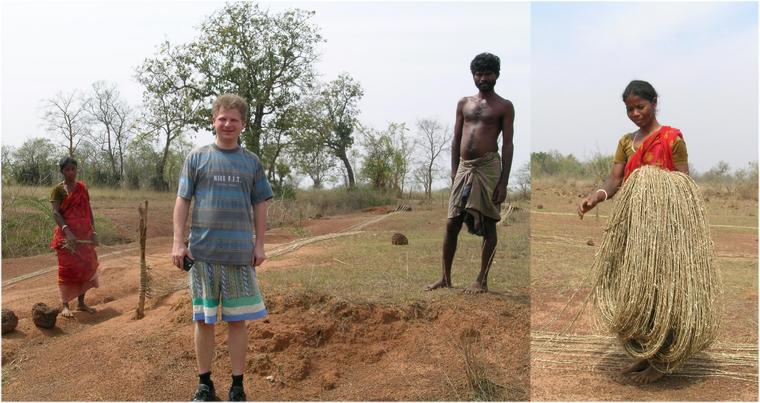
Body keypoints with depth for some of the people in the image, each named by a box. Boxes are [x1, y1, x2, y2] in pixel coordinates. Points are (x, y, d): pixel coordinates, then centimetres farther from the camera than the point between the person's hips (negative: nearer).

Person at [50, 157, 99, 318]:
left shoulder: (82, 187, 9)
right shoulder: (58, 189, -4)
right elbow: (55, 213, -13)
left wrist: (93, 231, 4)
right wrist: (67, 231, -26)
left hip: (84, 235, 5)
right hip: (67, 235, -5)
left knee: (86, 267, 7)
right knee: (67, 268, -4)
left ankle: (81, 303, 18)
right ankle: (64, 305, 3)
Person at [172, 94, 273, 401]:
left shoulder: (251, 162, 8)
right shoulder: (197, 158, 5)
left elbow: (260, 206, 10)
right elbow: (182, 201, 4)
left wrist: (259, 245, 5)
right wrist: (178, 242, -3)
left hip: (240, 252, 1)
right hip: (202, 251, 0)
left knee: (237, 319, 5)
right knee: (203, 319, 7)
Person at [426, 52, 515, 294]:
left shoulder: (504, 107, 2)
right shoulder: (464, 103, 14)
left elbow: (508, 144, -2)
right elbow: (456, 140, 15)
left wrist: (504, 182, -10)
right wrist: (454, 173, 8)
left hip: (488, 168, -4)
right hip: (464, 168, 4)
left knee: (488, 225, 1)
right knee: (451, 224, 3)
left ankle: (482, 280, 9)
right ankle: (446, 278, 15)